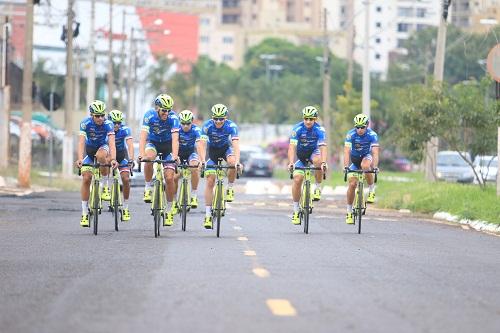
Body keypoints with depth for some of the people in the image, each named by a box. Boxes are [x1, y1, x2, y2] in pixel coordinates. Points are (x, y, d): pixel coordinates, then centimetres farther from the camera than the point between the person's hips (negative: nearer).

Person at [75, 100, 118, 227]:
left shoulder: (108, 124, -27)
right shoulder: (85, 123, -25)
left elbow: (111, 142, -36)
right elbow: (81, 142, -33)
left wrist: (113, 159, -52)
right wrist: (80, 159, -49)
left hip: (103, 147, -1)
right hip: (89, 149, 1)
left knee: (101, 156, -38)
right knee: (86, 178, -11)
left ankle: (104, 185, -15)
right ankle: (84, 213, -4)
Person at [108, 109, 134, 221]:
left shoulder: (125, 130, -25)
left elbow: (130, 144, -35)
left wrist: (131, 158, -50)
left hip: (122, 155, -1)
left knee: (126, 179, -13)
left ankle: (125, 208, -3)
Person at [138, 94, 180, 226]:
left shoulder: (173, 118, -25)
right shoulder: (149, 115, -24)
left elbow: (175, 139, -33)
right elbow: (143, 136, -32)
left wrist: (175, 156, -48)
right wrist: (141, 154, -46)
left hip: (168, 144, 0)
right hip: (153, 142, 0)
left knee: (169, 177, -11)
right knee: (149, 157, -35)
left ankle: (170, 210, 4)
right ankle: (147, 189, -17)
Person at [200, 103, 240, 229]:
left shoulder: (231, 126, -28)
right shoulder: (207, 125, -26)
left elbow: (236, 145, -36)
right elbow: (202, 144, -33)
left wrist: (237, 162, -51)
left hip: (226, 148, 0)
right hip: (213, 150, 0)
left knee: (232, 162, -34)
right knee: (210, 181, -9)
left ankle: (230, 188, -9)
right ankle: (208, 214, -5)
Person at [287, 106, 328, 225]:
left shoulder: (319, 130, -22)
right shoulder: (297, 129, -21)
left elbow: (323, 147, -30)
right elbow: (292, 147, -27)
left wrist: (324, 163, -46)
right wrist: (291, 163, -41)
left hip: (313, 152, -1)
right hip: (301, 155, 1)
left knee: (318, 160, -36)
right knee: (297, 179, -14)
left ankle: (318, 188, -16)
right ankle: (296, 210, -1)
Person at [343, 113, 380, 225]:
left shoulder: (372, 135, -24)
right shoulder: (351, 134, -23)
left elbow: (375, 152, -31)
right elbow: (347, 151, -30)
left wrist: (375, 167, -45)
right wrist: (346, 166, -44)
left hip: (366, 157, -1)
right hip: (354, 158, 1)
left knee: (365, 166, -36)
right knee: (352, 184, -11)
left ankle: (371, 190, -14)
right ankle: (349, 211, 1)